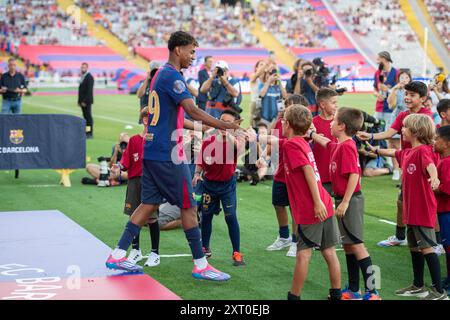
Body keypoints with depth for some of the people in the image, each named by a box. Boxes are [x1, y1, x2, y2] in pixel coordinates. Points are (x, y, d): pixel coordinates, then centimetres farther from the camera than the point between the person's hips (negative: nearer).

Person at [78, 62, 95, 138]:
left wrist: (85, 101, -21)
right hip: (82, 101, 8)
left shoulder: (89, 77, -11)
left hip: (87, 101, -8)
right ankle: (87, 132, 10)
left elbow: (89, 90, -18)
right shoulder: (82, 77, 17)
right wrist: (79, 101, 13)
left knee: (88, 117, -8)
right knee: (85, 117, 8)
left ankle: (90, 133, -7)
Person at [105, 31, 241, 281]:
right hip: (168, 154, -10)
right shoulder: (172, 76, -14)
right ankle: (200, 265, 5)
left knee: (149, 203, 12)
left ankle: (118, 255, 12)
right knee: (189, 206, -1)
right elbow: (192, 111, -24)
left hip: (152, 151, 10)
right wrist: (224, 125, -24)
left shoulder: (160, 74, 17)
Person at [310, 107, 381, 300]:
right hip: (343, 200, 10)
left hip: (350, 201, -10)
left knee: (357, 246, -8)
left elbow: (354, 175, -24)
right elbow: (325, 142, 34)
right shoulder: (338, 146, 10)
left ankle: (371, 292, -5)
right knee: (348, 246, 14)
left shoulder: (346, 146, -18)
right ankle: (353, 290, 22)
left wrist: (345, 202, -24)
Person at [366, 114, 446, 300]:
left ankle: (439, 292, -4)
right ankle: (418, 286, 31)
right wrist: (375, 150, 47)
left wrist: (434, 177, -56)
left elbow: (431, 165, -35)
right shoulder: (407, 153, 12)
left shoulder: (423, 150, -16)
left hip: (423, 209, -9)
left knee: (427, 247, -8)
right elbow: (393, 153, 33)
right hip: (411, 209, 9)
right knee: (414, 247, 17)